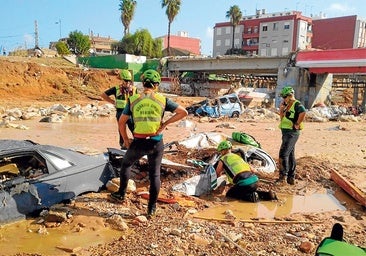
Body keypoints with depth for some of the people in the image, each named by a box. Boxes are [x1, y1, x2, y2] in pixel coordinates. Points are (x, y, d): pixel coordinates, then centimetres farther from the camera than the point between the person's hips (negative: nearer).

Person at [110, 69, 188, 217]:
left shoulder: (133, 100, 1)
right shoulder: (162, 100, -1)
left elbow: (121, 122, 3)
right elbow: (183, 112, -3)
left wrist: (126, 141, 13)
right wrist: (166, 123, -1)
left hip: (139, 142, 0)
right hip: (156, 142, 0)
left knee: (126, 164, 27)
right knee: (155, 174, 12)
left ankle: (121, 194, 36)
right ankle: (152, 208, 18)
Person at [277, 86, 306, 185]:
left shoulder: (297, 104, -13)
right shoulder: (288, 105, 15)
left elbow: (302, 113, -31)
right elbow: (281, 115, 16)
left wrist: (297, 124, -25)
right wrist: (282, 105, 8)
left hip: (292, 133, -10)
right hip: (286, 132, 10)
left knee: (283, 154, -13)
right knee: (290, 155, 13)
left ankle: (283, 175, -6)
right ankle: (291, 177, 20)